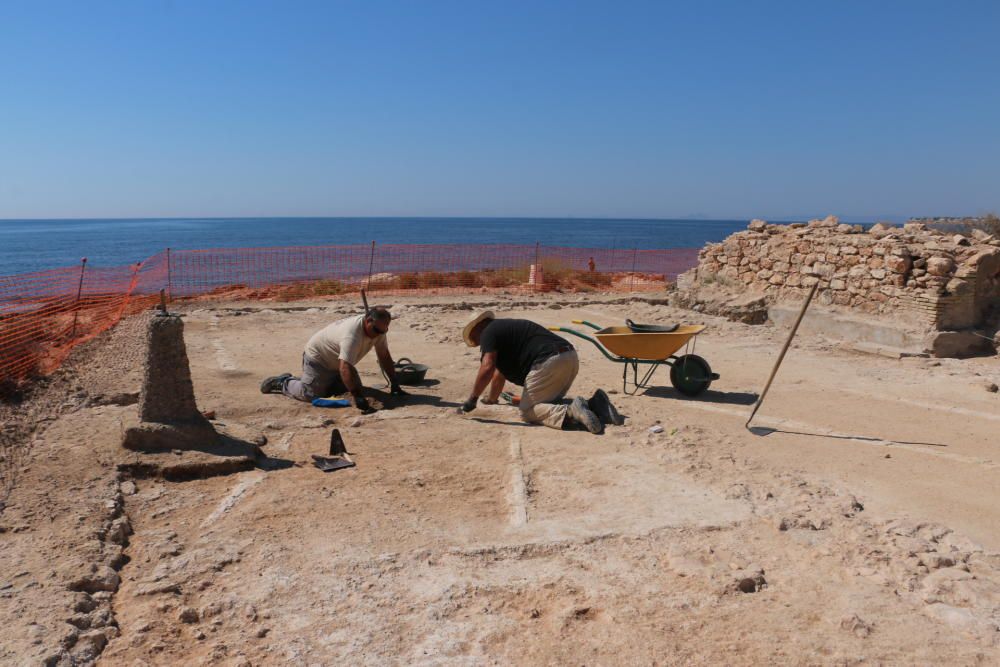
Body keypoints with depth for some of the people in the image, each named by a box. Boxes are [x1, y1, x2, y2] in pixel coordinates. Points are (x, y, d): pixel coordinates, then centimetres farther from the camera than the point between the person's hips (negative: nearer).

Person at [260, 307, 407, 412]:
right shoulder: (352, 334, -40)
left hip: (336, 363, 9)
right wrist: (357, 397, -50)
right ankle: (283, 383, 9)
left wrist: (395, 385, -11)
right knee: (311, 393, -21)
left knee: (355, 387, 6)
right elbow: (345, 368, -47)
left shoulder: (377, 328, -14)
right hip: (317, 358, -9)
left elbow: (385, 357, -7)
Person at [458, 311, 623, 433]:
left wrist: (472, 399, -1)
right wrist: (491, 399, 56)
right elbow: (499, 372, 45)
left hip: (548, 362, -9)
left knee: (527, 411, 0)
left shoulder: (488, 332, 5)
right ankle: (594, 405, 4)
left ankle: (569, 412, -25)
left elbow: (487, 368, -11)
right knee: (548, 401, 23)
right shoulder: (503, 328, 33)